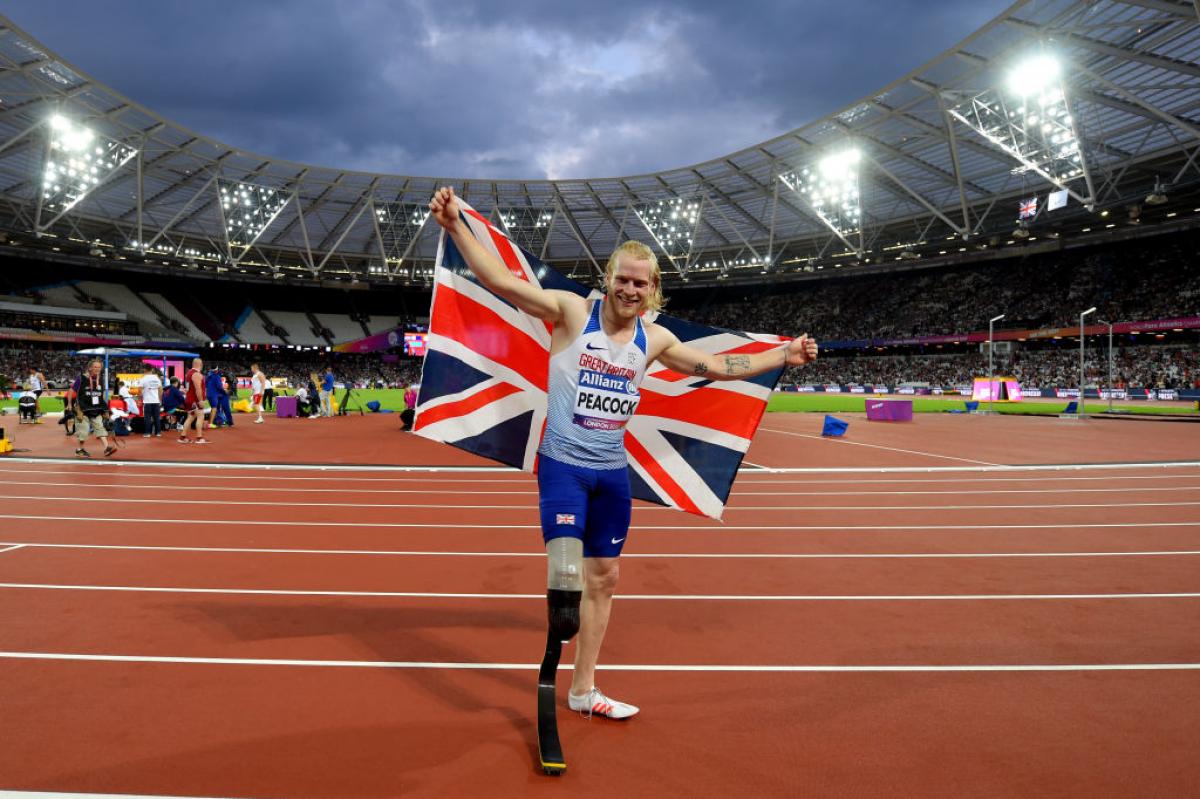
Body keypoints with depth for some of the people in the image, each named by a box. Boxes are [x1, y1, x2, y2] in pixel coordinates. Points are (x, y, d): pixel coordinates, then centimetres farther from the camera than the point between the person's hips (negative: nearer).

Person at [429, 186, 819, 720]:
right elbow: (499, 280, -16)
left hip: (612, 470, 5)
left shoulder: (655, 340, 6)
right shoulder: (571, 311, -8)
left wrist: (783, 356, 20)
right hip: (564, 463, -5)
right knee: (566, 571, -25)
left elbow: (716, 367, 18)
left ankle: (583, 690, 29)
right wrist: (455, 227, -28)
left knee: (604, 577, 13)